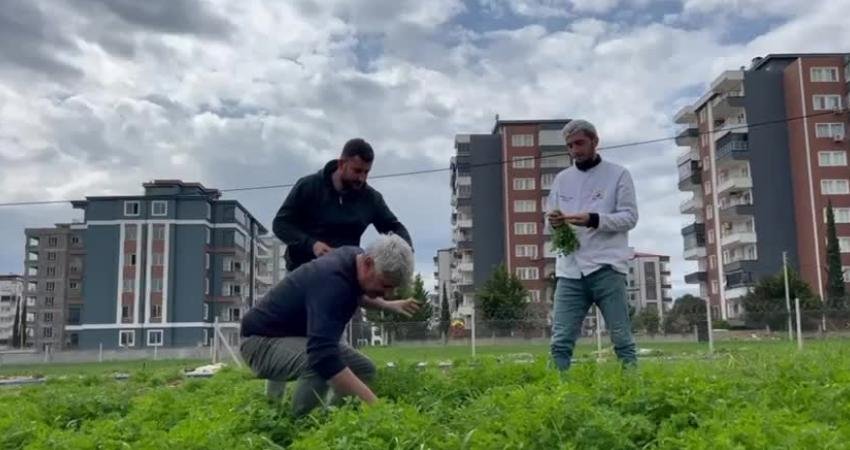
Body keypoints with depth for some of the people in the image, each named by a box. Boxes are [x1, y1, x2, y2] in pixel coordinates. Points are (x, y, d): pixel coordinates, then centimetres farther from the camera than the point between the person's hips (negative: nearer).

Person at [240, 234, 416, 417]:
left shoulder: (354, 255, -6)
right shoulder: (332, 279, -35)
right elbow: (322, 355, -47)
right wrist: (374, 403, -49)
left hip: (300, 335, 10)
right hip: (263, 340, -10)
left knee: (364, 369, 0)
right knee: (322, 366, -37)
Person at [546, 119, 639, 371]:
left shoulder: (618, 174, 5)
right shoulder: (562, 179, 17)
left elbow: (630, 217, -3)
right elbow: (551, 218, 19)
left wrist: (594, 219, -19)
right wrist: (553, 221, -7)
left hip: (606, 267, -3)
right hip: (570, 270, 3)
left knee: (621, 338, 2)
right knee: (560, 341, -1)